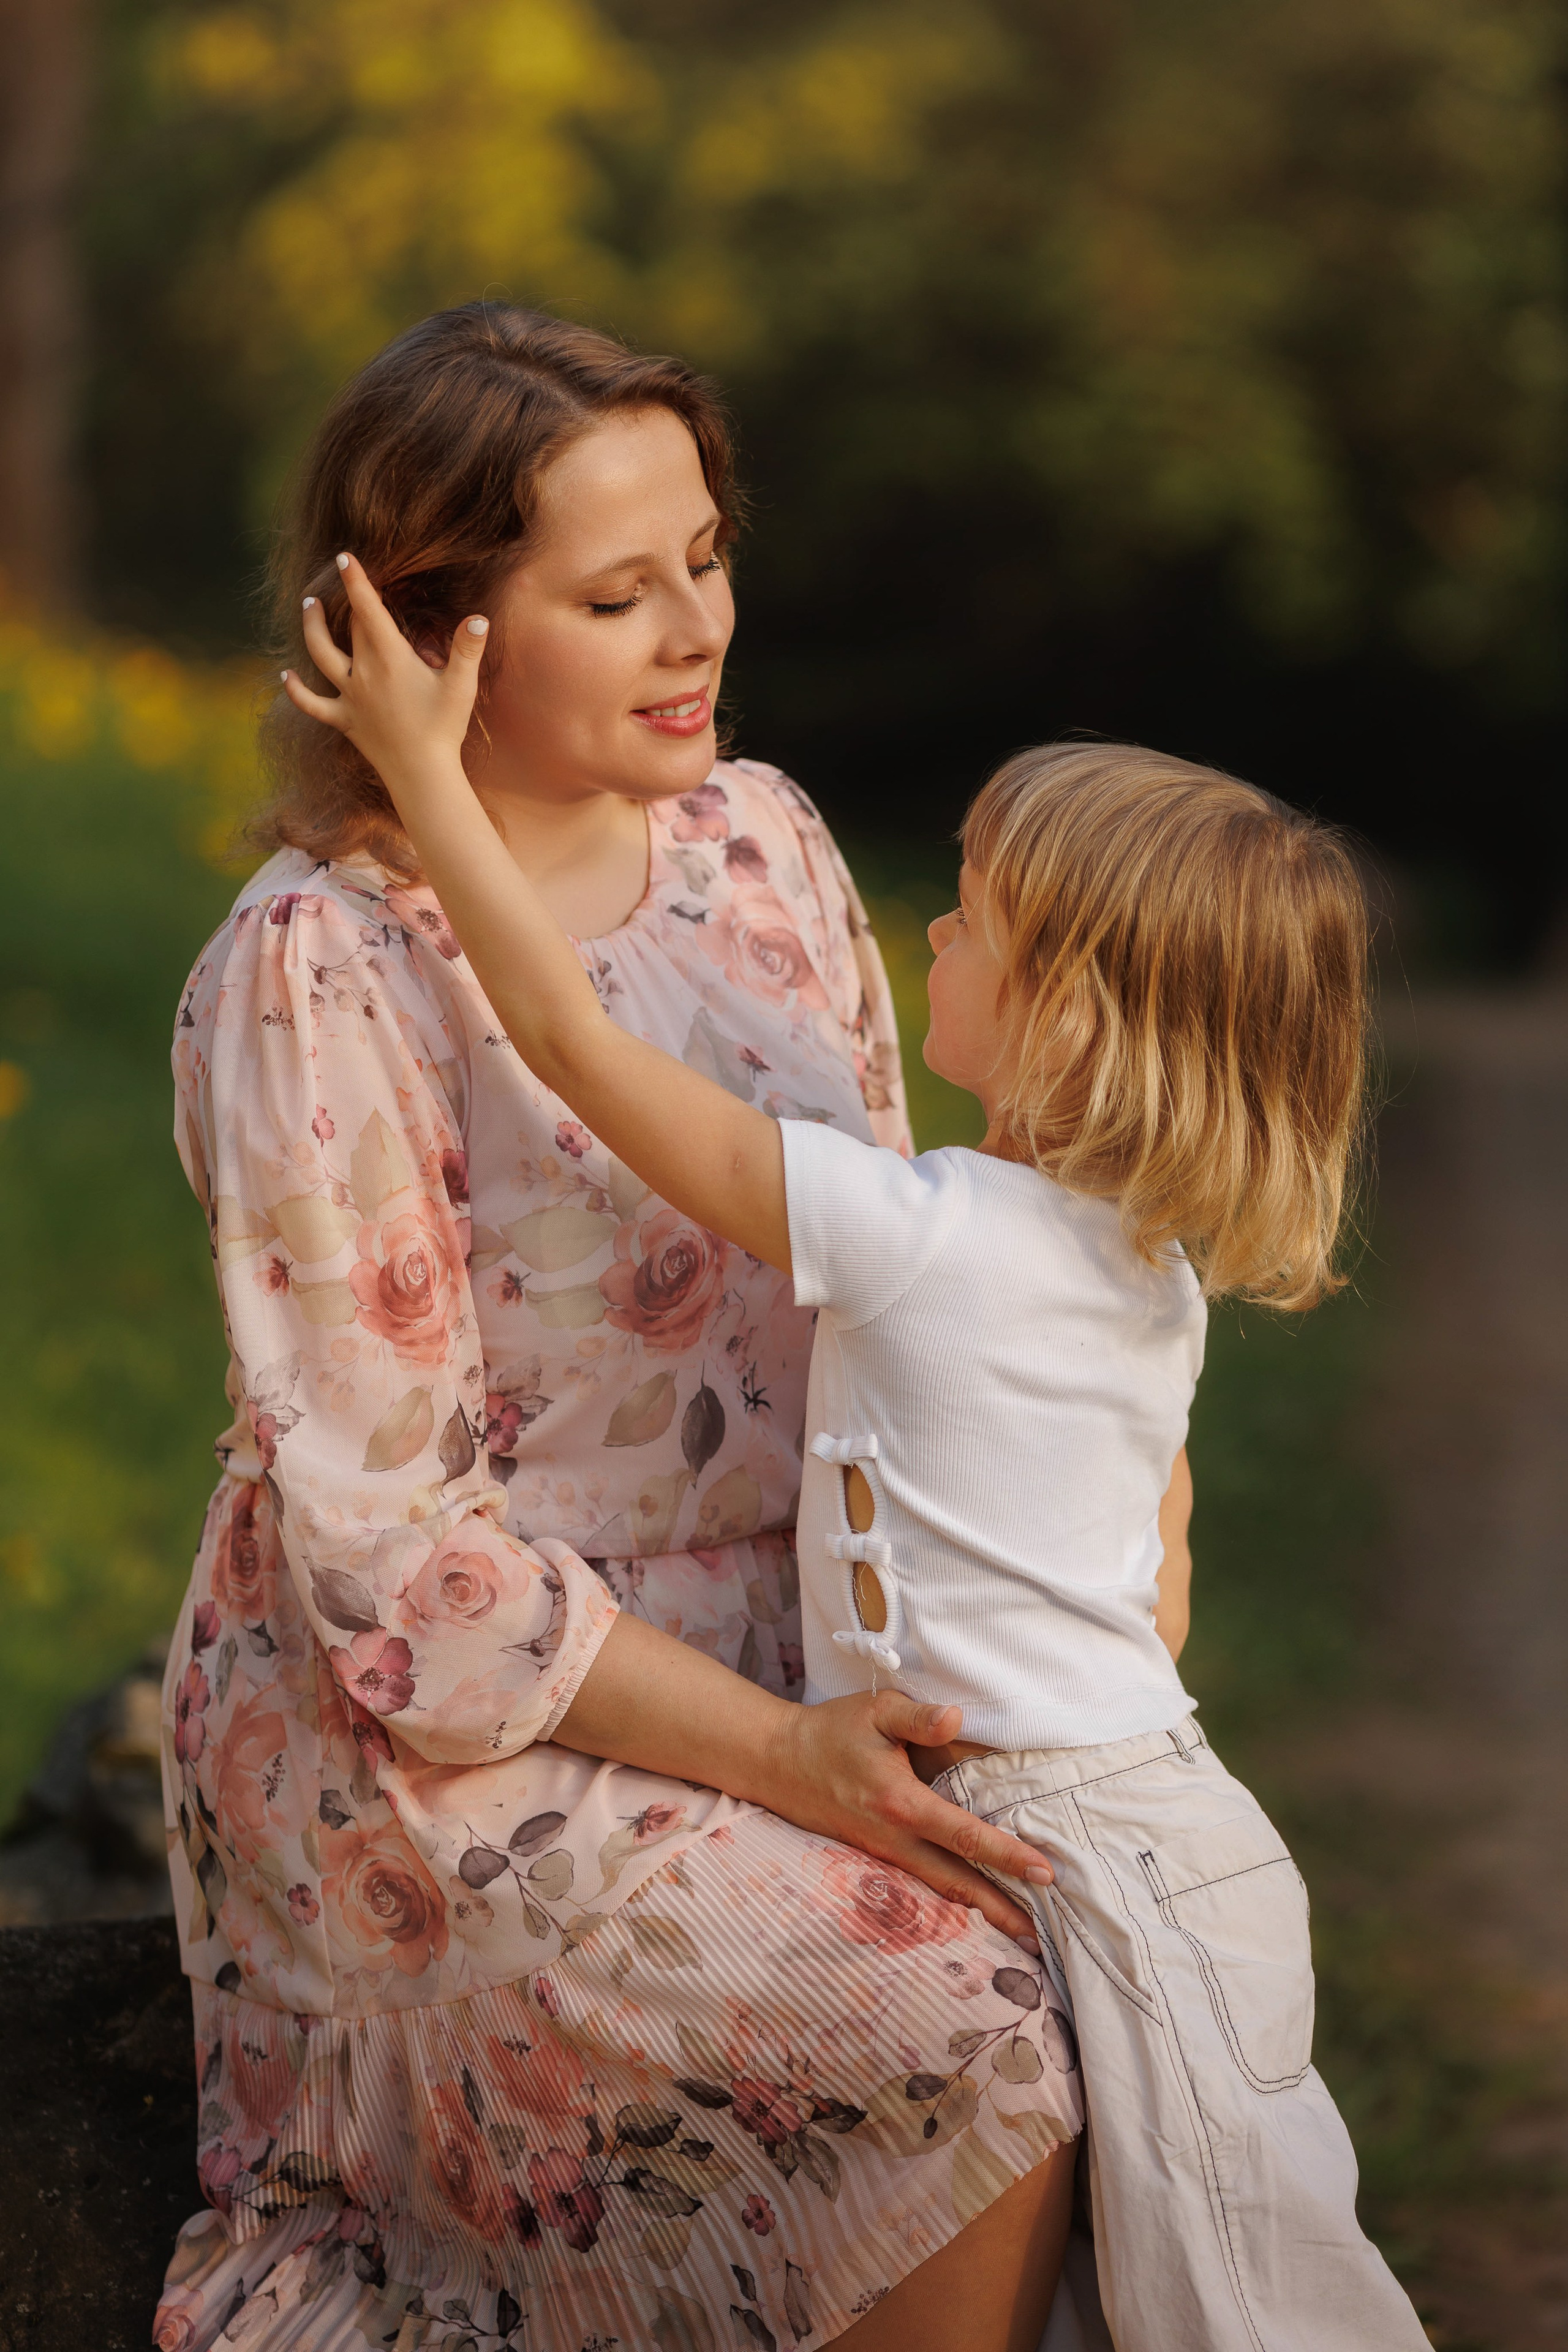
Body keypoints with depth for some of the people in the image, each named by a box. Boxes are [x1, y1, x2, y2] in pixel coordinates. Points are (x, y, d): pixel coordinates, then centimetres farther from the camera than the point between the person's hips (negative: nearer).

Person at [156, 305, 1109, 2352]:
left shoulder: (760, 840, 4)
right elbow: (389, 1543, -18)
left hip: (784, 1643, 7)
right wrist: (782, 1756, -22)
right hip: (445, 1729, -7)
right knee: (976, 2041, -24)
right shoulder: (316, 979, -17)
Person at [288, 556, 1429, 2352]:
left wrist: (424, 770, -8)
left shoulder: (915, 1235, -18)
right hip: (1139, 1789, 8)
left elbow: (576, 1041, -15)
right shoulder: (1156, 1263, 6)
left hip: (1089, 1854, -8)